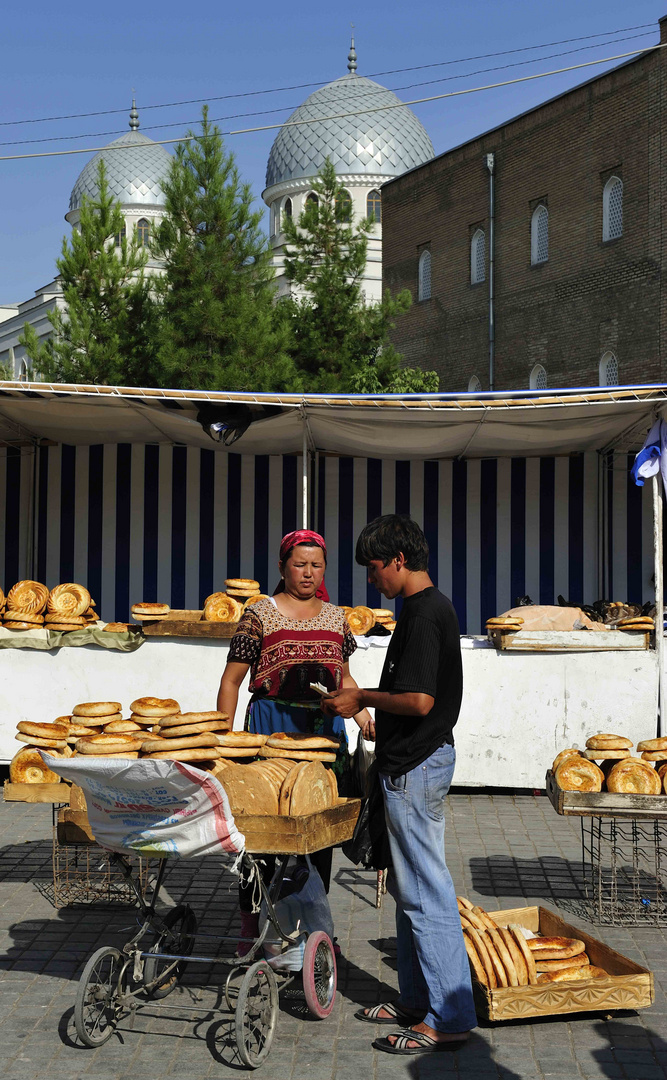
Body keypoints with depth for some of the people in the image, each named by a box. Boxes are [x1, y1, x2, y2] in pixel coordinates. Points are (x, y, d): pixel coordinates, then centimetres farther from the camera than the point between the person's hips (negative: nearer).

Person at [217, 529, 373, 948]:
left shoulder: (336, 618, 13)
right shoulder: (260, 615, -1)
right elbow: (232, 680, 0)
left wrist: (363, 713, 6)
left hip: (325, 728, 4)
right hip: (271, 725, -4)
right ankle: (252, 925, 10)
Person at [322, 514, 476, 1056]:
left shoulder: (423, 614, -19)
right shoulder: (433, 607, 13)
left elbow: (418, 701, -25)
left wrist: (362, 698, -12)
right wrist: (366, 699, 17)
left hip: (415, 766, -11)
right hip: (416, 761, 11)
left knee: (425, 892, -5)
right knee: (408, 886, 17)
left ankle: (449, 1017, 2)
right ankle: (417, 998, 27)